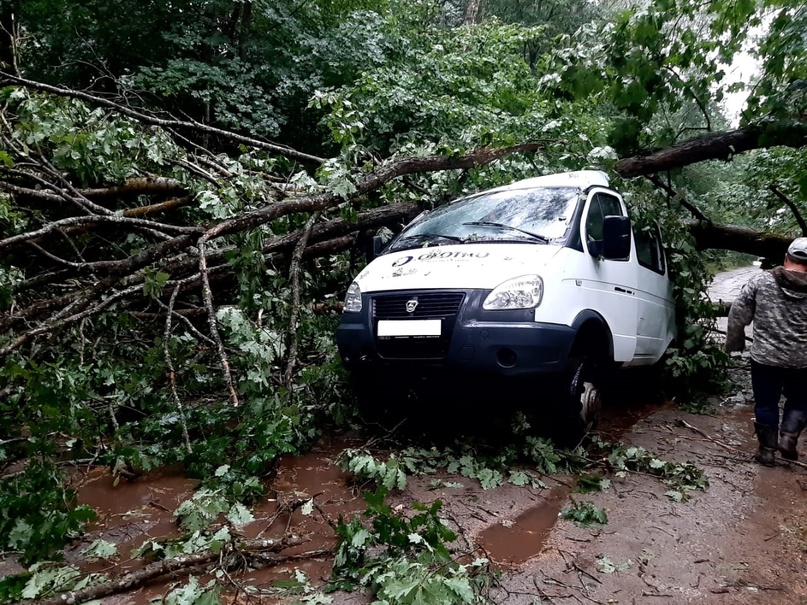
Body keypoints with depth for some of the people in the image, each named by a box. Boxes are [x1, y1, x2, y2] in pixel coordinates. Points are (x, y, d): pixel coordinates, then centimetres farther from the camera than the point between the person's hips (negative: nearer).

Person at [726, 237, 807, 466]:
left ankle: (767, 450, 17)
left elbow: (738, 315, -4)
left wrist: (734, 344, 8)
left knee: (766, 404, 13)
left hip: (765, 357, -1)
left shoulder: (761, 281, -7)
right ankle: (788, 437, 9)